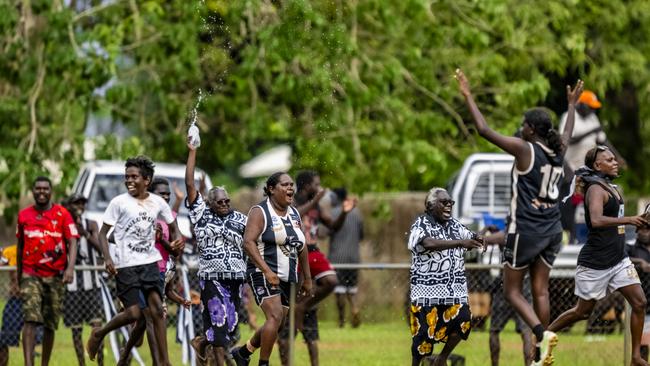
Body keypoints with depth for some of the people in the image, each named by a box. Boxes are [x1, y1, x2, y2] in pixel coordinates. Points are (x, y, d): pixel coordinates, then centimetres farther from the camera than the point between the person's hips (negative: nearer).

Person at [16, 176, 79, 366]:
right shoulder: (24, 215, 8)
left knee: (50, 325, 6)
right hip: (31, 275, 0)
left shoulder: (62, 214, 1)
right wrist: (19, 274, 21)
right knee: (31, 319, -16)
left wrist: (70, 268, -19)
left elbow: (72, 243, -4)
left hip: (55, 276, 0)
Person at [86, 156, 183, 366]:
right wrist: (107, 258, -18)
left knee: (157, 309, -7)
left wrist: (176, 238, -3)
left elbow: (172, 226, 20)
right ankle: (99, 334, 17)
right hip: (126, 265, -3)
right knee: (133, 313, -10)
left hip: (150, 262, 4)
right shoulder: (119, 203, -5)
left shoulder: (158, 203, 5)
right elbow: (103, 232, -4)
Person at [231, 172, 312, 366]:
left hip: (287, 277, 8)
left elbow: (301, 248, 21)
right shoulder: (260, 212, -8)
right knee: (275, 317, -22)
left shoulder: (294, 214, 14)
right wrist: (267, 271, -28)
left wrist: (307, 279, 19)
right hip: (264, 274, -8)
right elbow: (248, 242, -18)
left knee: (276, 324, 10)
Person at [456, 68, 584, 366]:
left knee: (512, 291, 3)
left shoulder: (525, 149, -13)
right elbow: (568, 134, 30)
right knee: (540, 291, 9)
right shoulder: (558, 151, 5)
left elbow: (484, 130, -14)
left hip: (526, 230, -6)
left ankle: (542, 333, -19)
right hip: (552, 230, 6)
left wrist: (468, 96, -6)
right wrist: (572, 105, 46)